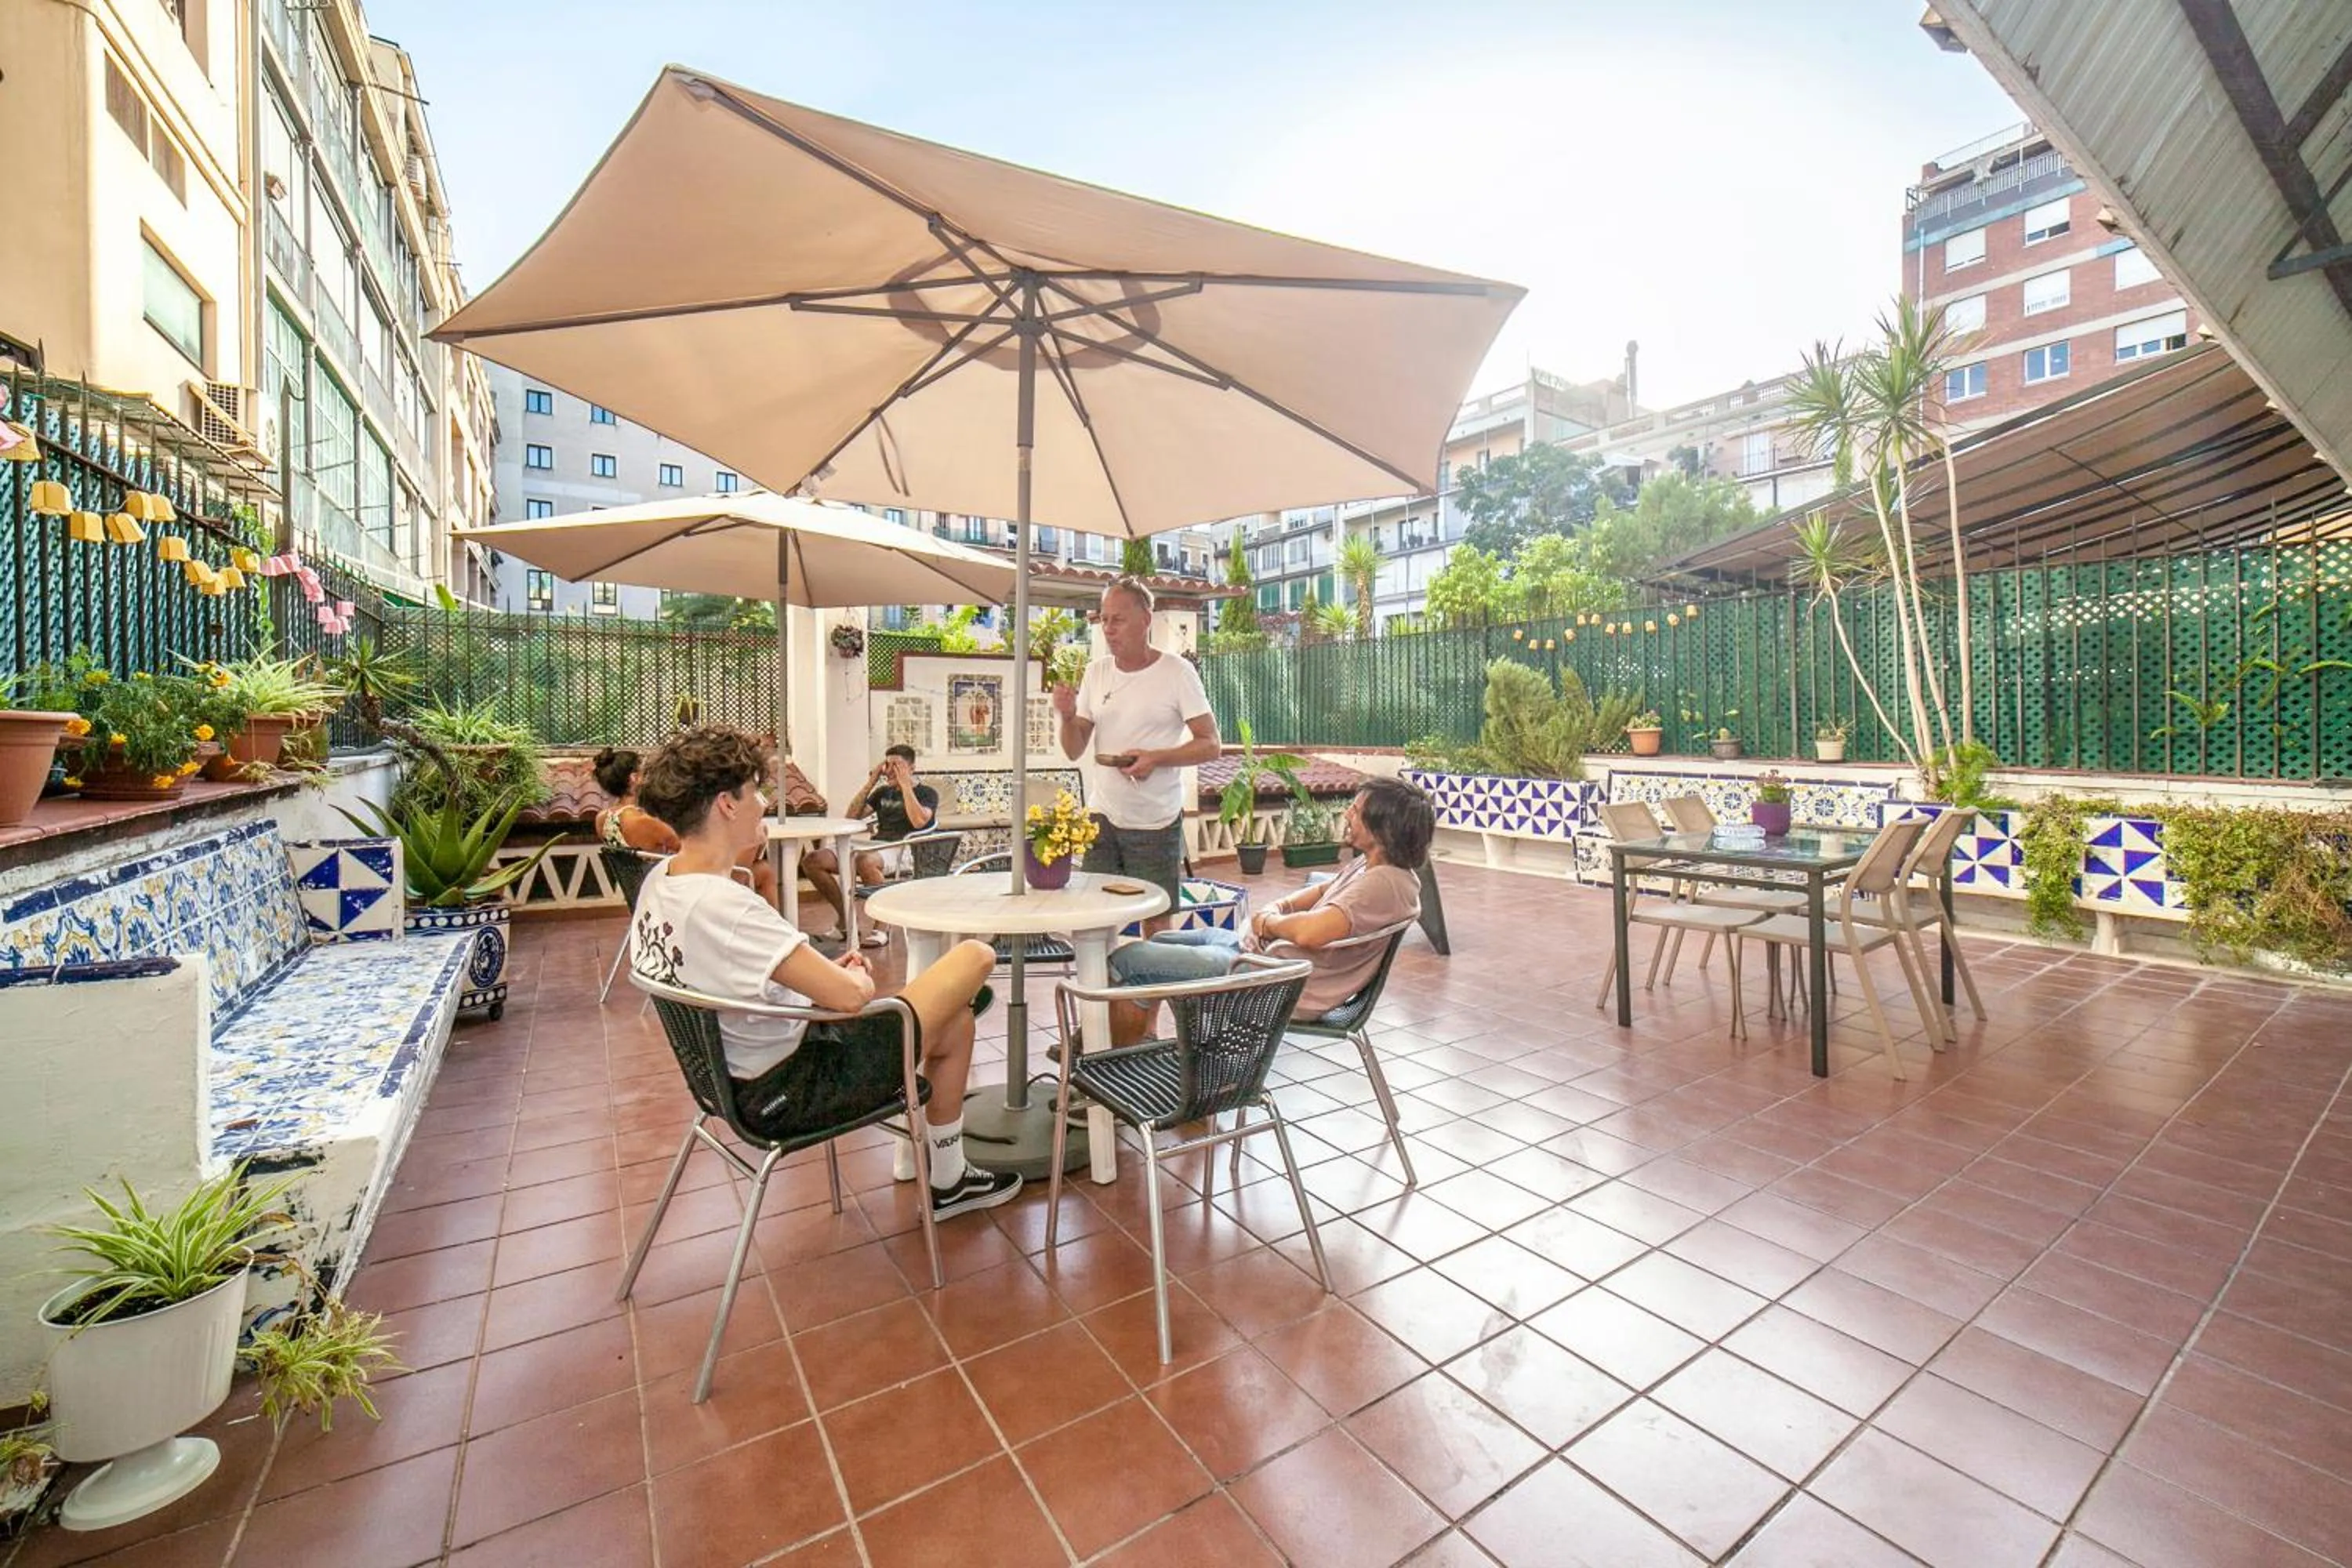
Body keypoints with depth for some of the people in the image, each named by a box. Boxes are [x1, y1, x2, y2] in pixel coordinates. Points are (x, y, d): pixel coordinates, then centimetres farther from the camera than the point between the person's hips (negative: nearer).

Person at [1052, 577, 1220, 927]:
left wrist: (1156, 758, -23)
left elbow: (1211, 746, -8)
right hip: (1102, 817, 4)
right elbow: (1074, 751, 7)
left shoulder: (1176, 672, -7)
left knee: (1157, 923, 8)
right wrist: (1068, 716, -14)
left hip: (1156, 822, -4)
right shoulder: (1096, 672, 6)